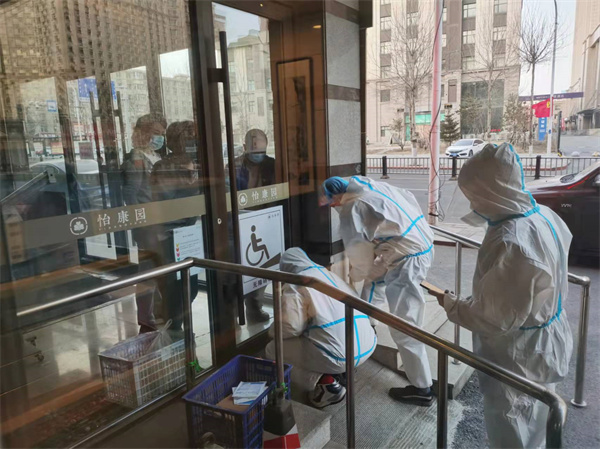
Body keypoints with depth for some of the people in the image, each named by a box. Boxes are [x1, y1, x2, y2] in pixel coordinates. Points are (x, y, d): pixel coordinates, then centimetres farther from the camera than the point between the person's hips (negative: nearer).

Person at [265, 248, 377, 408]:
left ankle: (326, 384, 2)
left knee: (273, 350, 10)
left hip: (339, 356, -8)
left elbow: (290, 327, -13)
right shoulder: (331, 274, 19)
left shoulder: (296, 285, -3)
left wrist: (273, 331, 12)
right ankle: (340, 373, 20)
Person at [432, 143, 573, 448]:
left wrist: (452, 306, -11)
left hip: (519, 360, -8)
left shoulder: (510, 244, -36)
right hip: (544, 346, 9)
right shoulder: (544, 215, -7)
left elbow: (495, 319, -29)